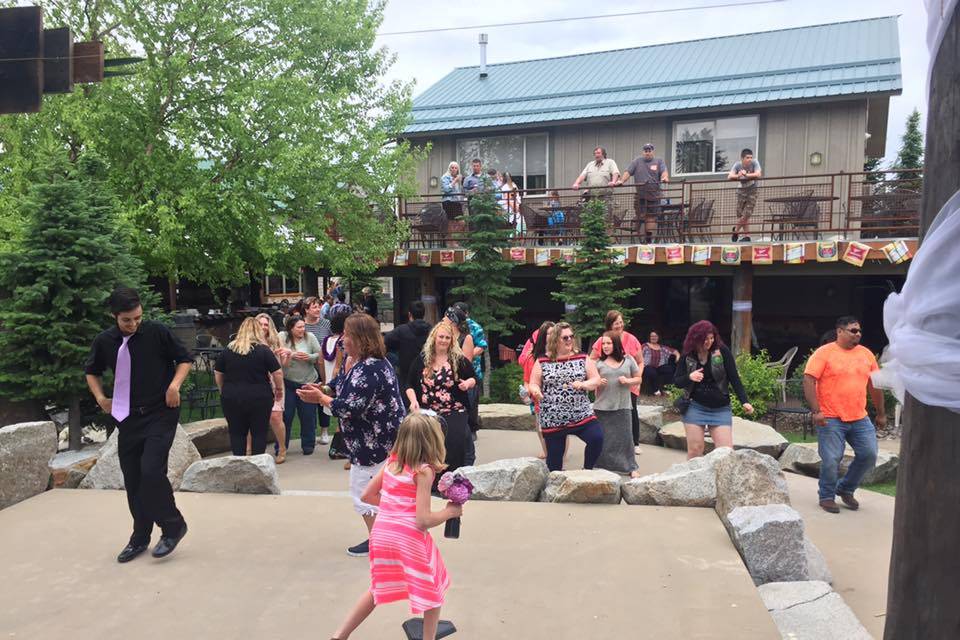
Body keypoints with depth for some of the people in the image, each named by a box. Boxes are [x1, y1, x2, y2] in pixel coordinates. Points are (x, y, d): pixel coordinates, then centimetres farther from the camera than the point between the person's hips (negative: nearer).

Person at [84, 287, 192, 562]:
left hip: (161, 414, -5)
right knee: (132, 478, 9)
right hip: (128, 418, 5)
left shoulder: (157, 332, -12)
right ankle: (140, 537, 25)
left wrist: (174, 385, -14)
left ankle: (173, 527, 3)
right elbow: (92, 371, 19)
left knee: (151, 471, -17)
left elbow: (184, 359, 0)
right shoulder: (104, 341, 0)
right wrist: (100, 397, 5)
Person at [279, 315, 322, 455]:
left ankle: (308, 445, 23)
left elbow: (320, 354, 0)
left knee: (308, 416, 9)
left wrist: (310, 357, -18)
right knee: (285, 415, 6)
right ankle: (281, 447, 18)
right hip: (288, 382, -1)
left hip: (308, 382, 1)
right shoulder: (282, 337, -5)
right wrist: (291, 355, -20)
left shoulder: (310, 337, -3)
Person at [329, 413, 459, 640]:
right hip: (410, 539, -6)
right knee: (434, 589, 19)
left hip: (381, 534, 6)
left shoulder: (391, 461, 5)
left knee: (378, 588, 28)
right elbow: (423, 521, -17)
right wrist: (449, 512, -3)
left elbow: (367, 495, 14)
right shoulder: (423, 471, -13)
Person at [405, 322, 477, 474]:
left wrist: (468, 383, -11)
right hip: (428, 414, 2)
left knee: (456, 446, -11)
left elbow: (473, 379, 11)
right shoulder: (422, 359, 5)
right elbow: (409, 384, 8)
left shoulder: (459, 360, 2)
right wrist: (413, 400, -8)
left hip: (455, 413, -1)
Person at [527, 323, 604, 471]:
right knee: (554, 456, 4)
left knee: (597, 438, -19)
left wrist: (582, 384, -16)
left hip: (581, 415, 1)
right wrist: (535, 390, -21)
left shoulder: (583, 359, 3)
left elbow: (596, 380, 3)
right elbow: (533, 384, 3)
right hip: (552, 419, -1)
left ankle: (587, 471, 6)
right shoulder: (542, 362, 0)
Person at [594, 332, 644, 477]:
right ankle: (603, 468, 17)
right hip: (603, 407, 0)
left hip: (623, 406, 0)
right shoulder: (599, 362, 3)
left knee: (625, 436, 4)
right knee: (604, 439, 5)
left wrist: (628, 381, -9)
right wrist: (598, 383, -13)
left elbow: (638, 379, 10)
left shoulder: (628, 360, 4)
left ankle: (631, 468, 15)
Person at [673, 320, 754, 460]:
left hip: (720, 409, 0)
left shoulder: (722, 351, -7)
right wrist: (689, 377, -21)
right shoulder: (687, 356, -3)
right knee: (695, 449, 3)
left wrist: (744, 401, -14)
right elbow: (676, 381, 0)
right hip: (695, 407, 1)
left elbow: (734, 378, -6)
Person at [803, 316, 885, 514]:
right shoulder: (824, 353, -6)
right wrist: (816, 411, -19)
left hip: (860, 419, 5)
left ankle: (845, 489, 25)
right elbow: (808, 381, -12)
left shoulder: (866, 354, 11)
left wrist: (881, 414, 20)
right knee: (831, 460, -4)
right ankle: (827, 497, 16)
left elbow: (874, 385, 18)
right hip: (831, 420, -5)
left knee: (869, 455, 3)